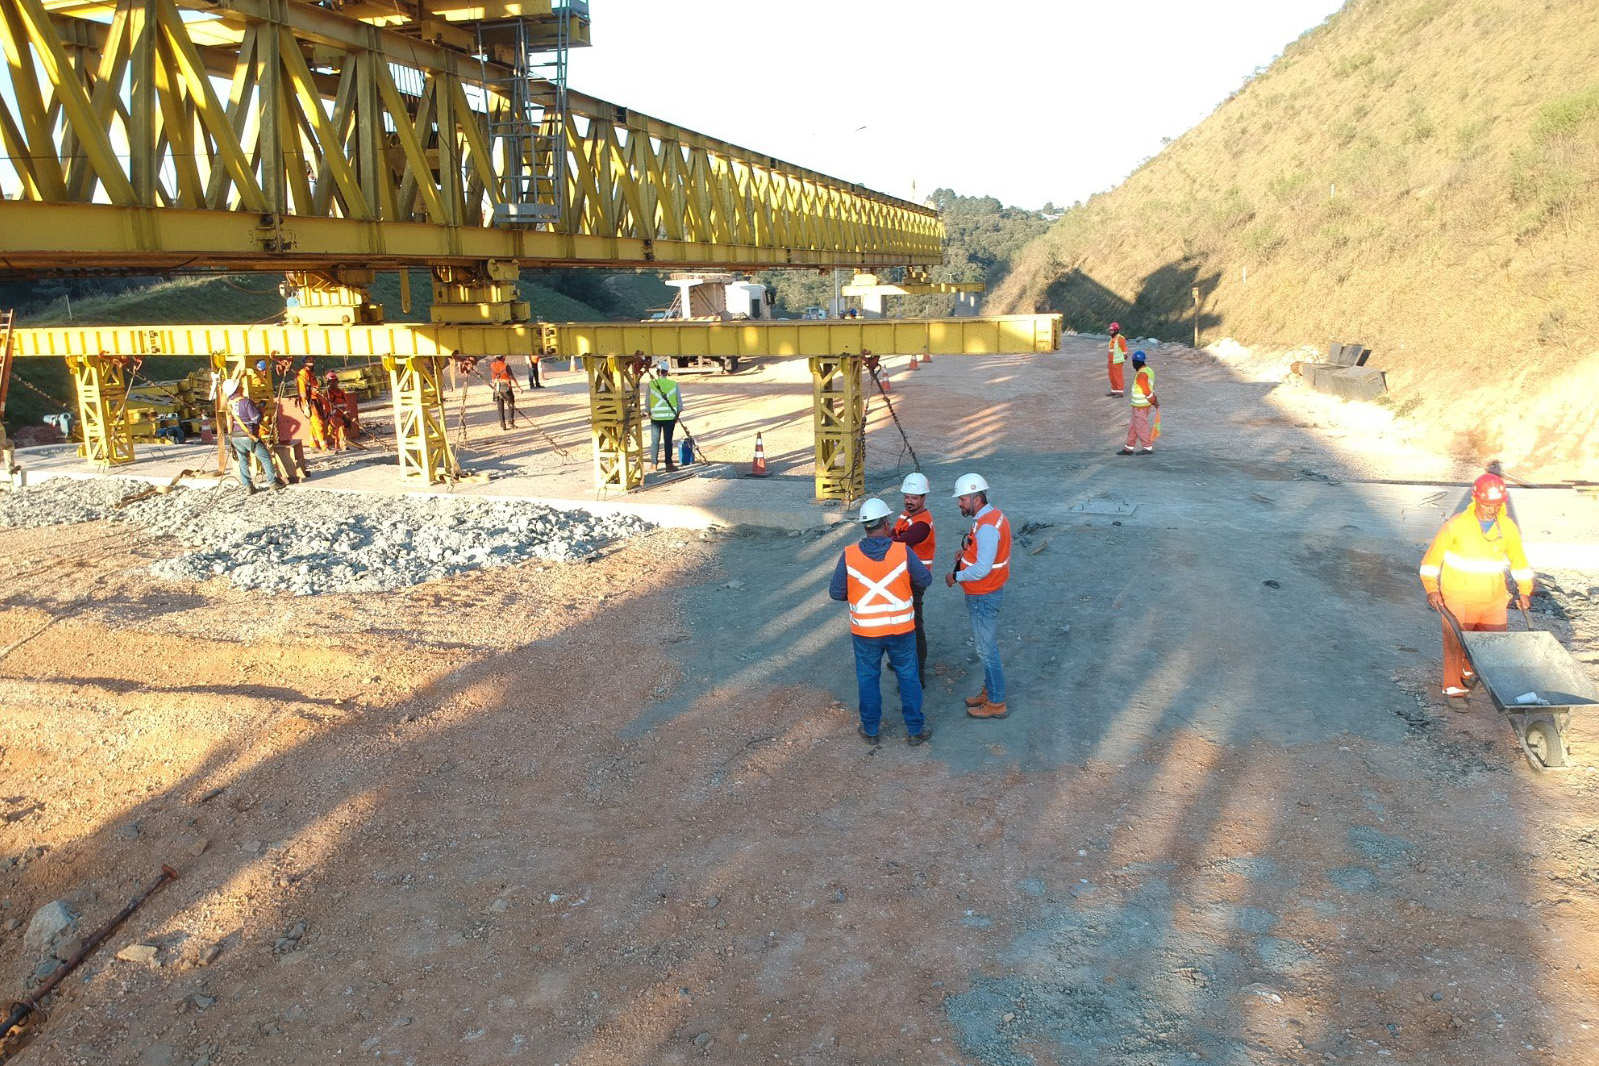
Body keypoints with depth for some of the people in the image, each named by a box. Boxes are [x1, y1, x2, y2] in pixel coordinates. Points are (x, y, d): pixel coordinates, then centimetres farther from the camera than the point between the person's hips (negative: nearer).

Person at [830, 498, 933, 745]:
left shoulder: (849, 555, -14)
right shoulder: (902, 552, -15)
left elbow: (836, 592, -7)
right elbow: (925, 580, -3)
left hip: (865, 631, 0)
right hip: (901, 630, 0)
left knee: (868, 678, 18)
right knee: (908, 677, 17)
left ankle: (871, 729, 29)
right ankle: (915, 729, 27)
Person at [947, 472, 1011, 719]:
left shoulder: (987, 527, -27)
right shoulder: (992, 516, 6)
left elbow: (982, 569, -30)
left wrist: (956, 576, -16)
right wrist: (968, 550, 4)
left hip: (983, 597, -10)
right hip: (987, 593, 10)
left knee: (987, 650, 2)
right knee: (987, 646, 21)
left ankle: (996, 703, 13)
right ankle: (989, 691, 35)